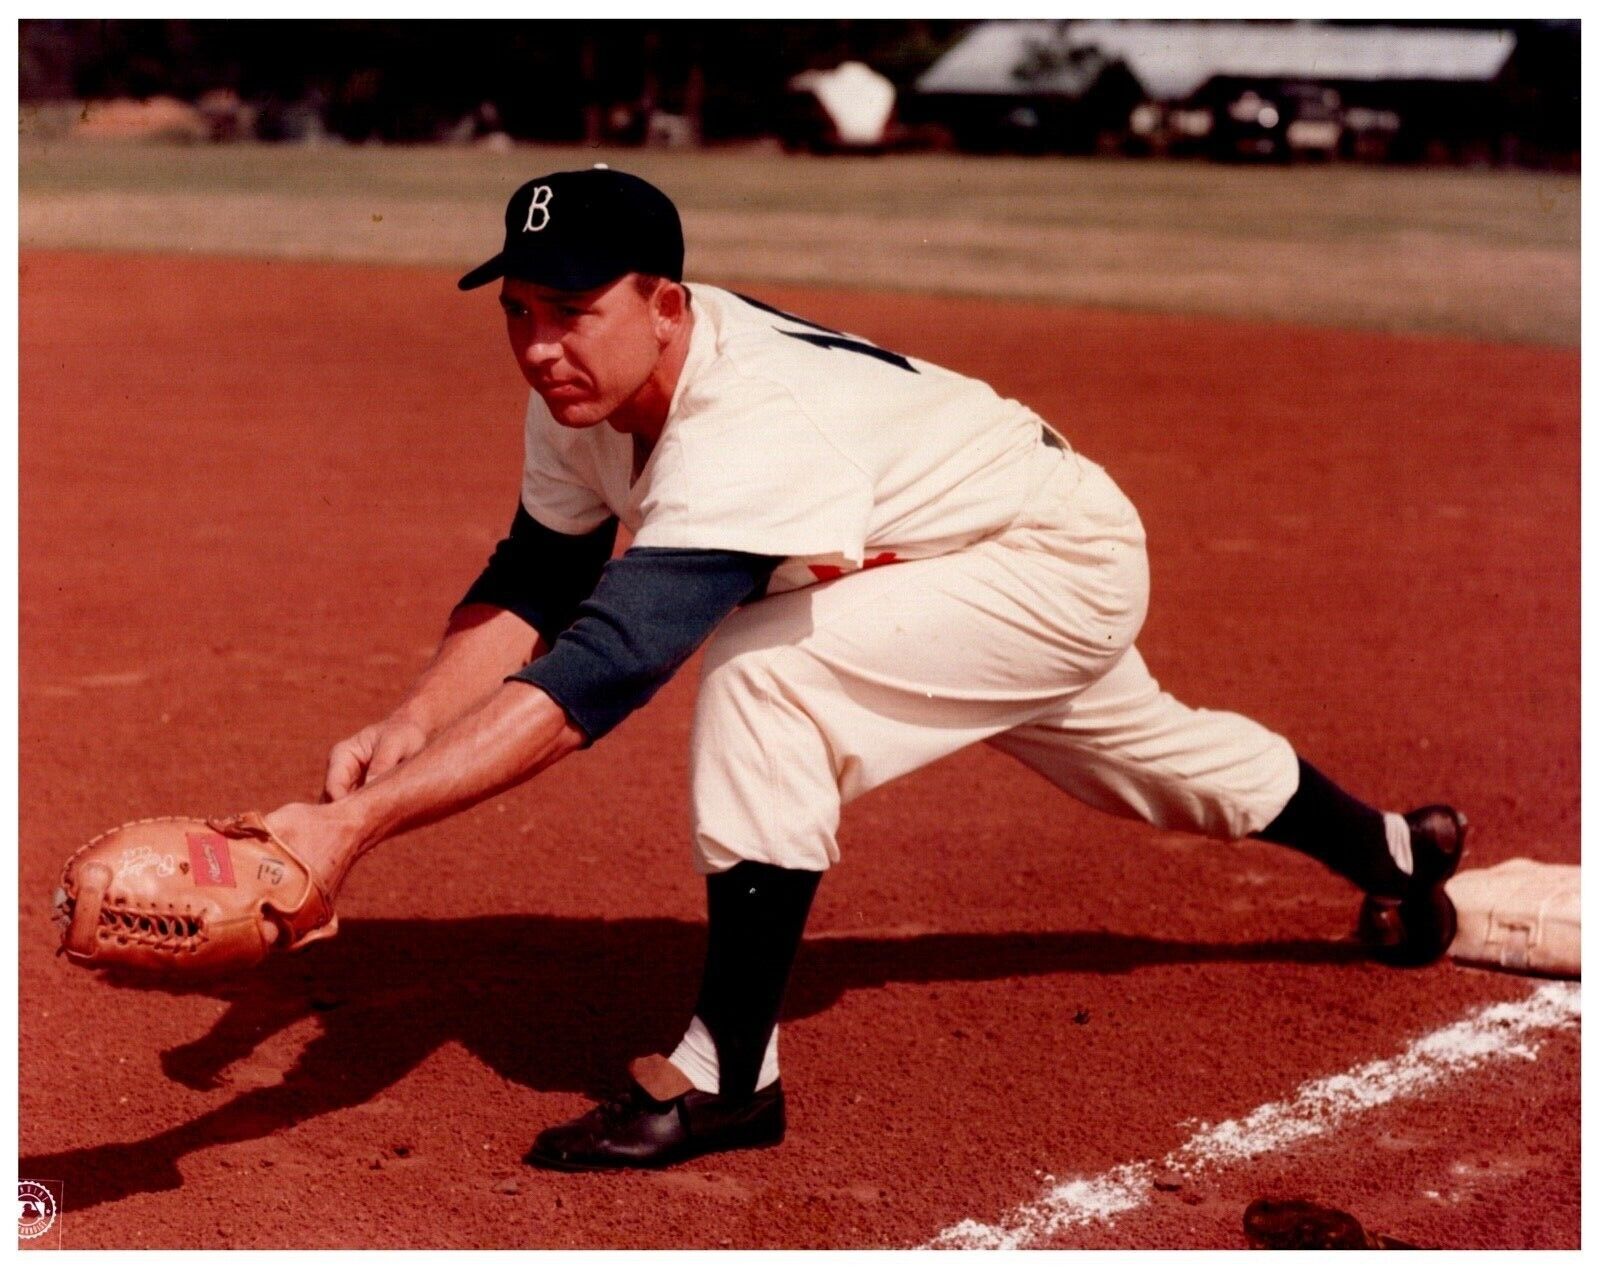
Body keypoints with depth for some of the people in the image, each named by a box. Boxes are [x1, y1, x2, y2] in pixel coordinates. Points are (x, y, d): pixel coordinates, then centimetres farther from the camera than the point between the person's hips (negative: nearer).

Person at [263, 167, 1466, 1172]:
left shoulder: (748, 427, -43)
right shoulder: (590, 384, -17)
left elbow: (593, 677, -52)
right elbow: (533, 584, -10)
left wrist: (358, 820, -57)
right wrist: (411, 723, -28)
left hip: (1066, 560, -9)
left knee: (763, 674, -30)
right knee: (1142, 747, 32)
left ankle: (730, 1077, -18)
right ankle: (1396, 854, 61)